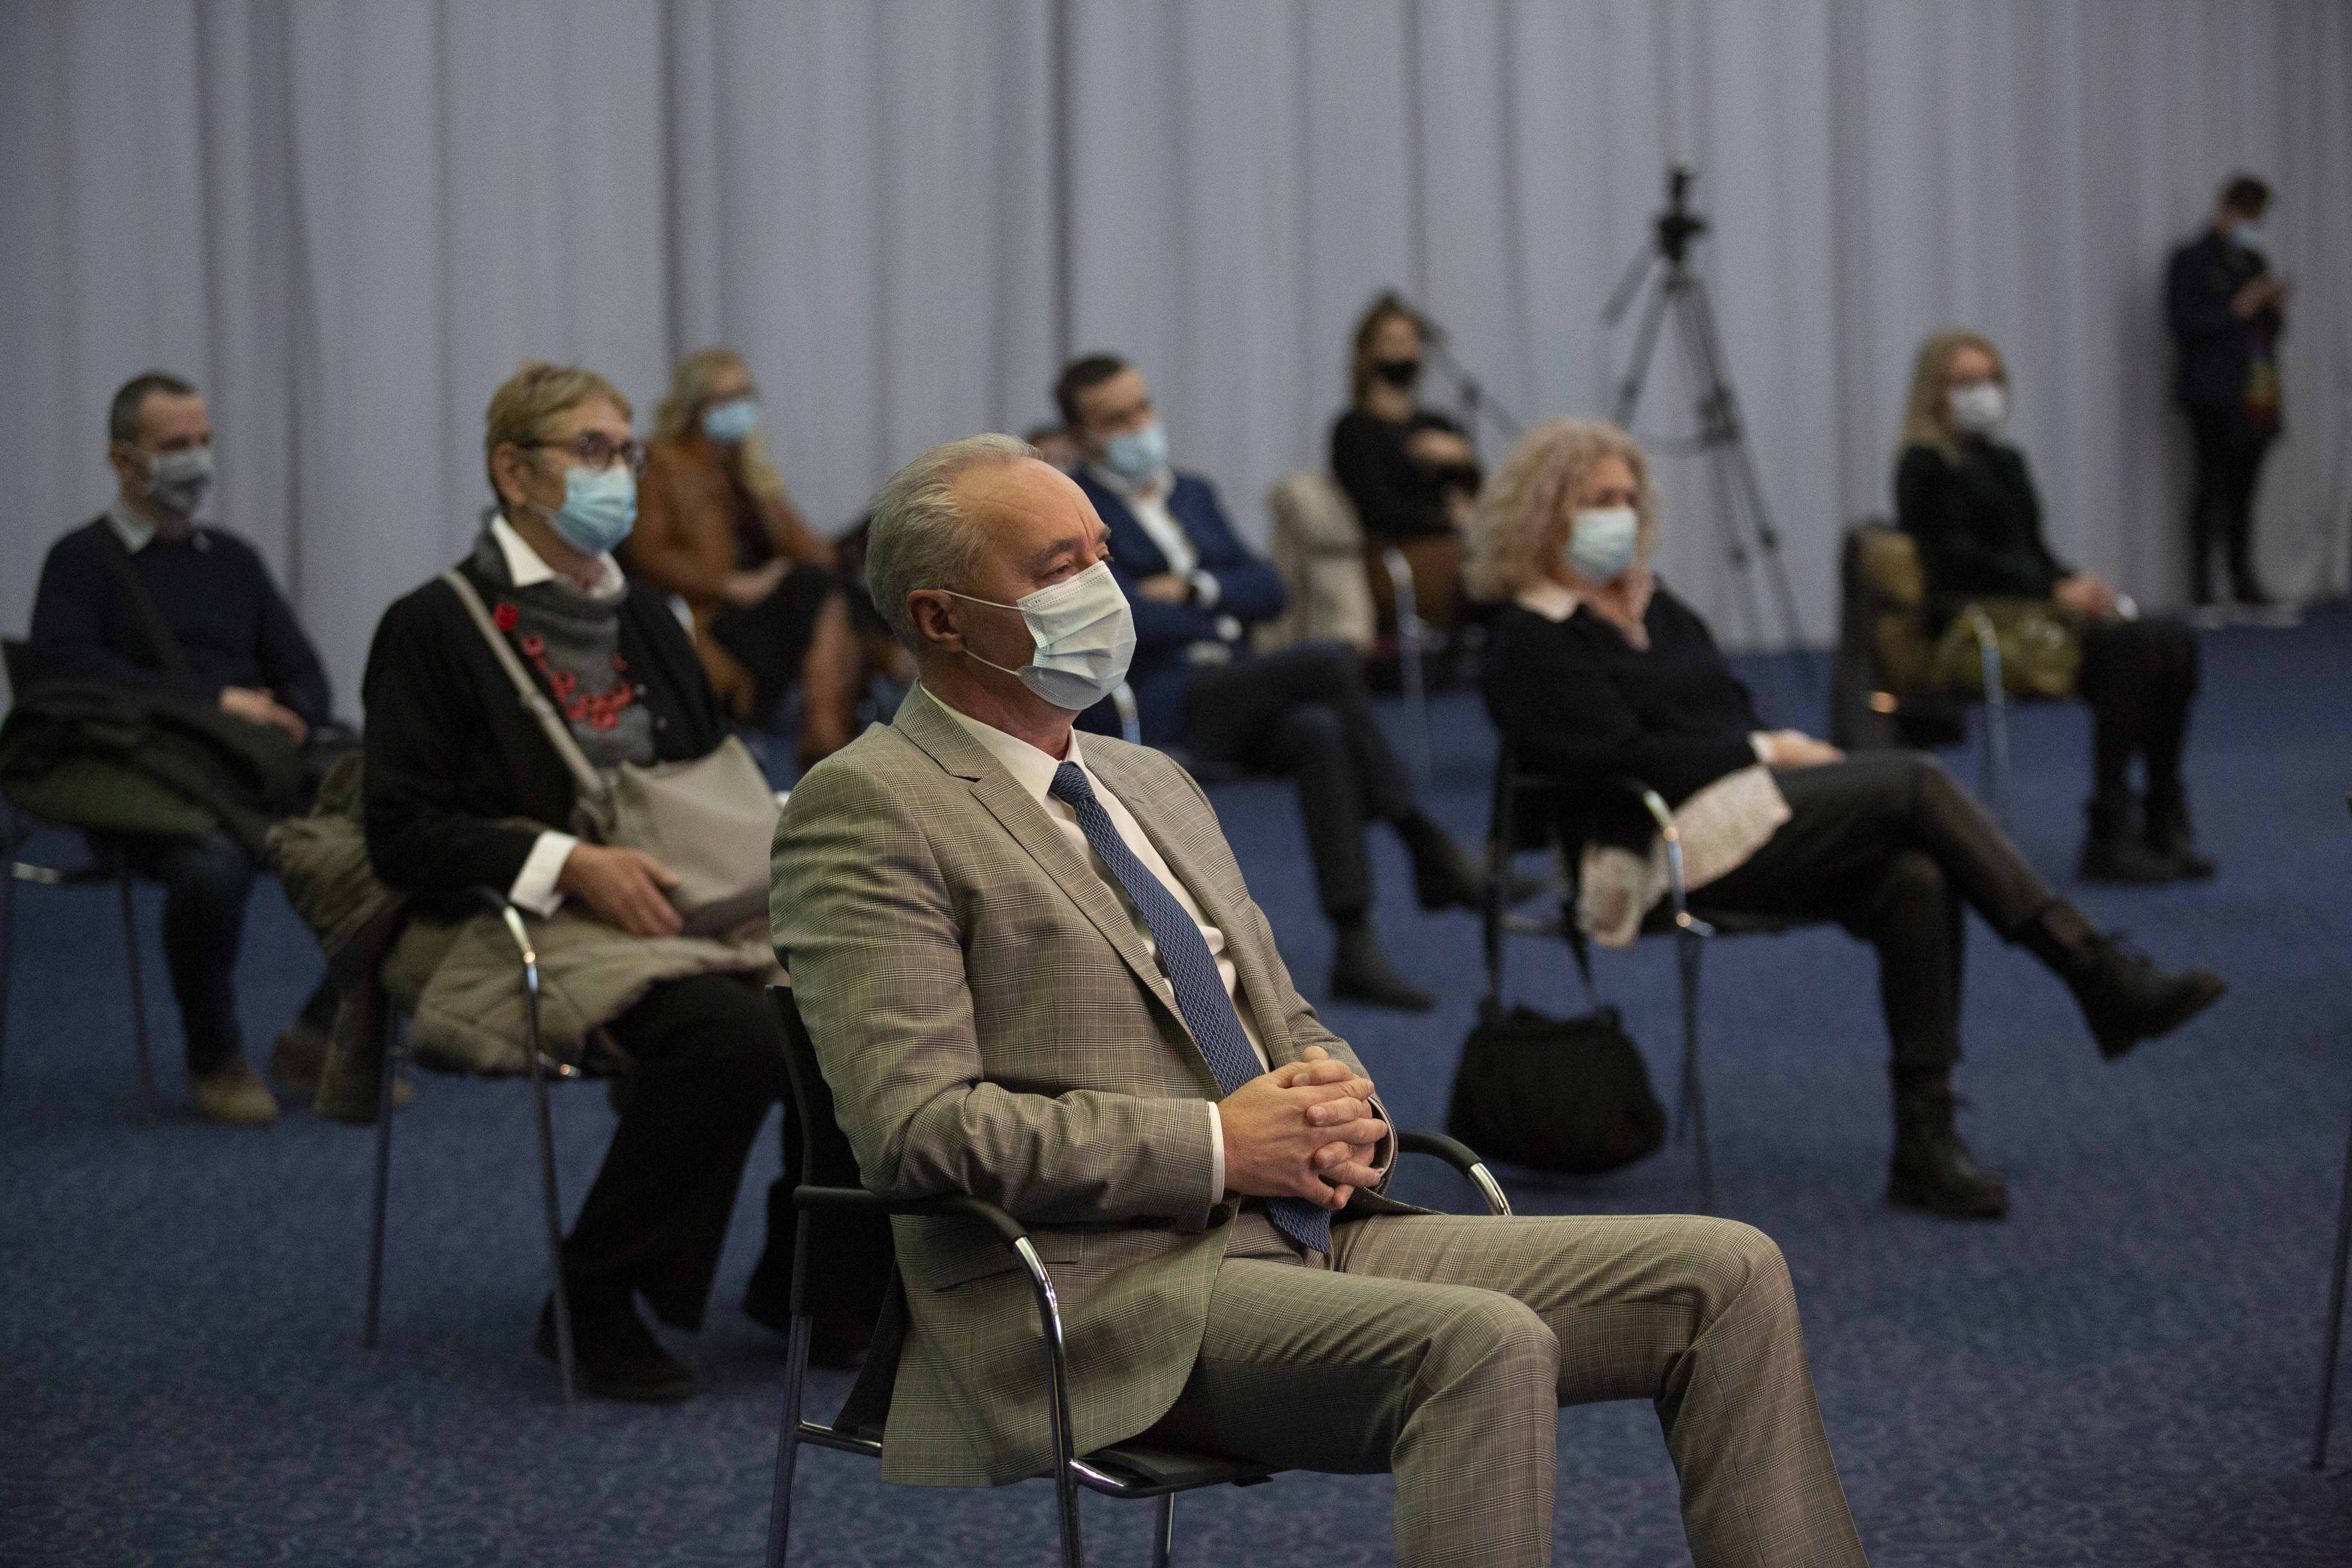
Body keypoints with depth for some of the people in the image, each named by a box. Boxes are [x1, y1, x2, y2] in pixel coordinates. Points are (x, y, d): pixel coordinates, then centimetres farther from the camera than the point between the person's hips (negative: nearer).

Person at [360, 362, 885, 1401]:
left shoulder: (645, 619, 20)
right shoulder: (436, 628, -1)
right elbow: (402, 835, -9)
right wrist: (572, 864, -21)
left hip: (683, 912, 6)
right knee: (735, 1033, -34)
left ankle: (803, 1278, -1)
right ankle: (593, 1304, -16)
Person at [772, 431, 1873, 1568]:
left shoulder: (1152, 782, 24)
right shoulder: (867, 807, -3)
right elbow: (913, 1127, -14)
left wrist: (1335, 1101, 3)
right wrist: (1216, 1148, -15)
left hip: (1314, 1235, 8)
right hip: (1110, 1290, -8)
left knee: (1726, 1274, -6)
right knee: (1482, 1345, -33)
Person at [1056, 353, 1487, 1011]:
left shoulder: (1193, 494, 22)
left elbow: (1267, 590, 12)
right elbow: (1125, 621, -15)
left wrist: (1193, 592, -6)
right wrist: (1219, 616, 0)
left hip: (1228, 698, 7)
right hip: (1151, 709, -7)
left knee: (1320, 734, -29)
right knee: (1332, 665, -27)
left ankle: (1356, 950, -32)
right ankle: (1428, 851, -22)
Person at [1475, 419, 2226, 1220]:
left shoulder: (1654, 607, 24)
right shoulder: (1532, 643, -2)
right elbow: (1622, 757, -13)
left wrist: (1788, 750, -1)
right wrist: (1766, 752, -10)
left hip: (1755, 807, 8)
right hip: (1680, 841, -8)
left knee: (1915, 883, -23)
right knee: (1917, 781, -21)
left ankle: (1926, 1144, -24)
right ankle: (2102, 975, -21)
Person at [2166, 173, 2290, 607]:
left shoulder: (2253, 260, 19)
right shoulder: (2191, 261, -1)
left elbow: (2271, 329, 24)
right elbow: (2183, 327, -11)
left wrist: (2275, 307, 3)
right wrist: (2237, 309, -16)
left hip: (2255, 392, 6)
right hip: (2214, 395, -6)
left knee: (2244, 486, 5)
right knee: (2214, 482, -11)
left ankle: (2243, 577, 7)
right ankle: (2202, 582, -10)